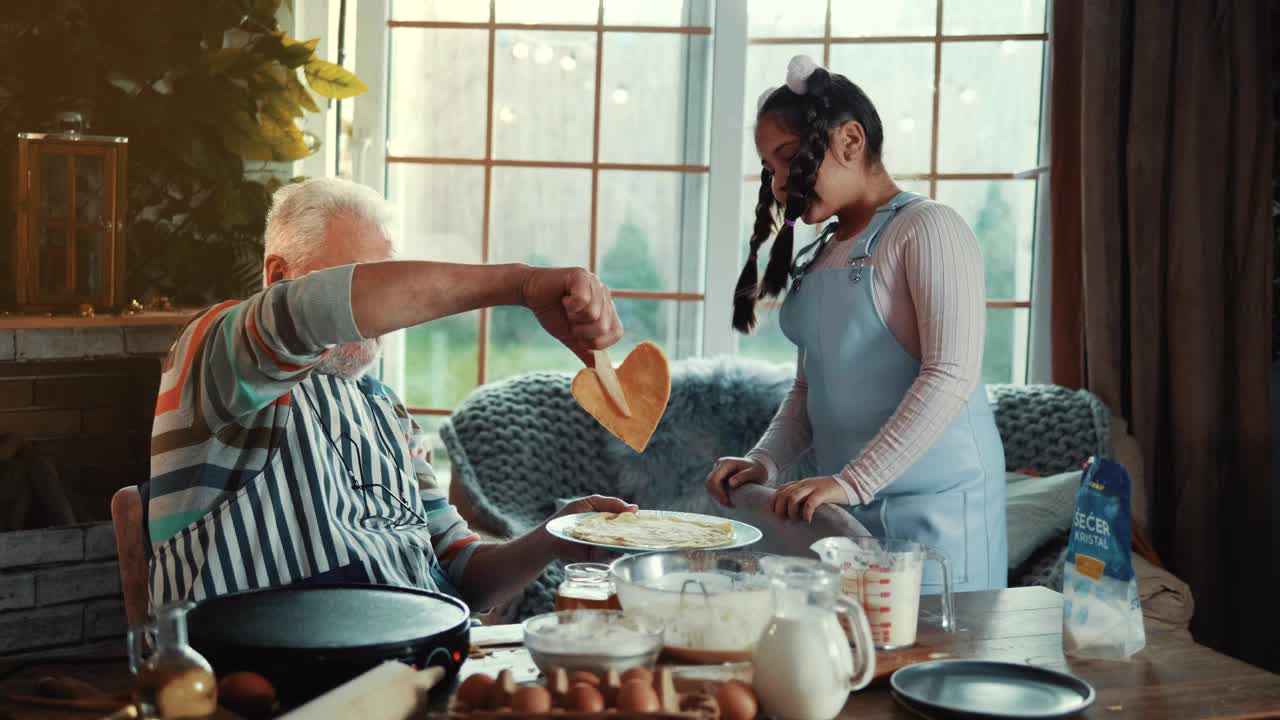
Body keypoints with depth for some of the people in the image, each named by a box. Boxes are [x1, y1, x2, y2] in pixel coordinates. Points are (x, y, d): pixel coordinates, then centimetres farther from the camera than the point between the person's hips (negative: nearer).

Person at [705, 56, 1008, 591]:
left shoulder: (927, 229, -8)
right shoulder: (818, 257, 15)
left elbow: (951, 377, -17)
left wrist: (854, 481, -23)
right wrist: (764, 462, 2)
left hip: (933, 505, -6)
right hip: (842, 505, 7)